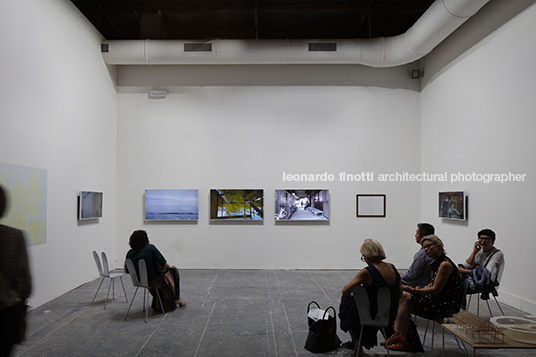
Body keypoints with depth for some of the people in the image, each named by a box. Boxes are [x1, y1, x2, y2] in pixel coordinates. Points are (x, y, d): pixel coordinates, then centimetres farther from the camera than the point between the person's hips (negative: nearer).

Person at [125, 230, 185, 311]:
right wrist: (169, 266, 2)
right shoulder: (150, 248, -21)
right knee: (174, 270, 19)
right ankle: (176, 298, 30)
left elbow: (127, 270, 3)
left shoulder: (130, 254, -7)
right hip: (154, 280, -6)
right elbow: (162, 263, -19)